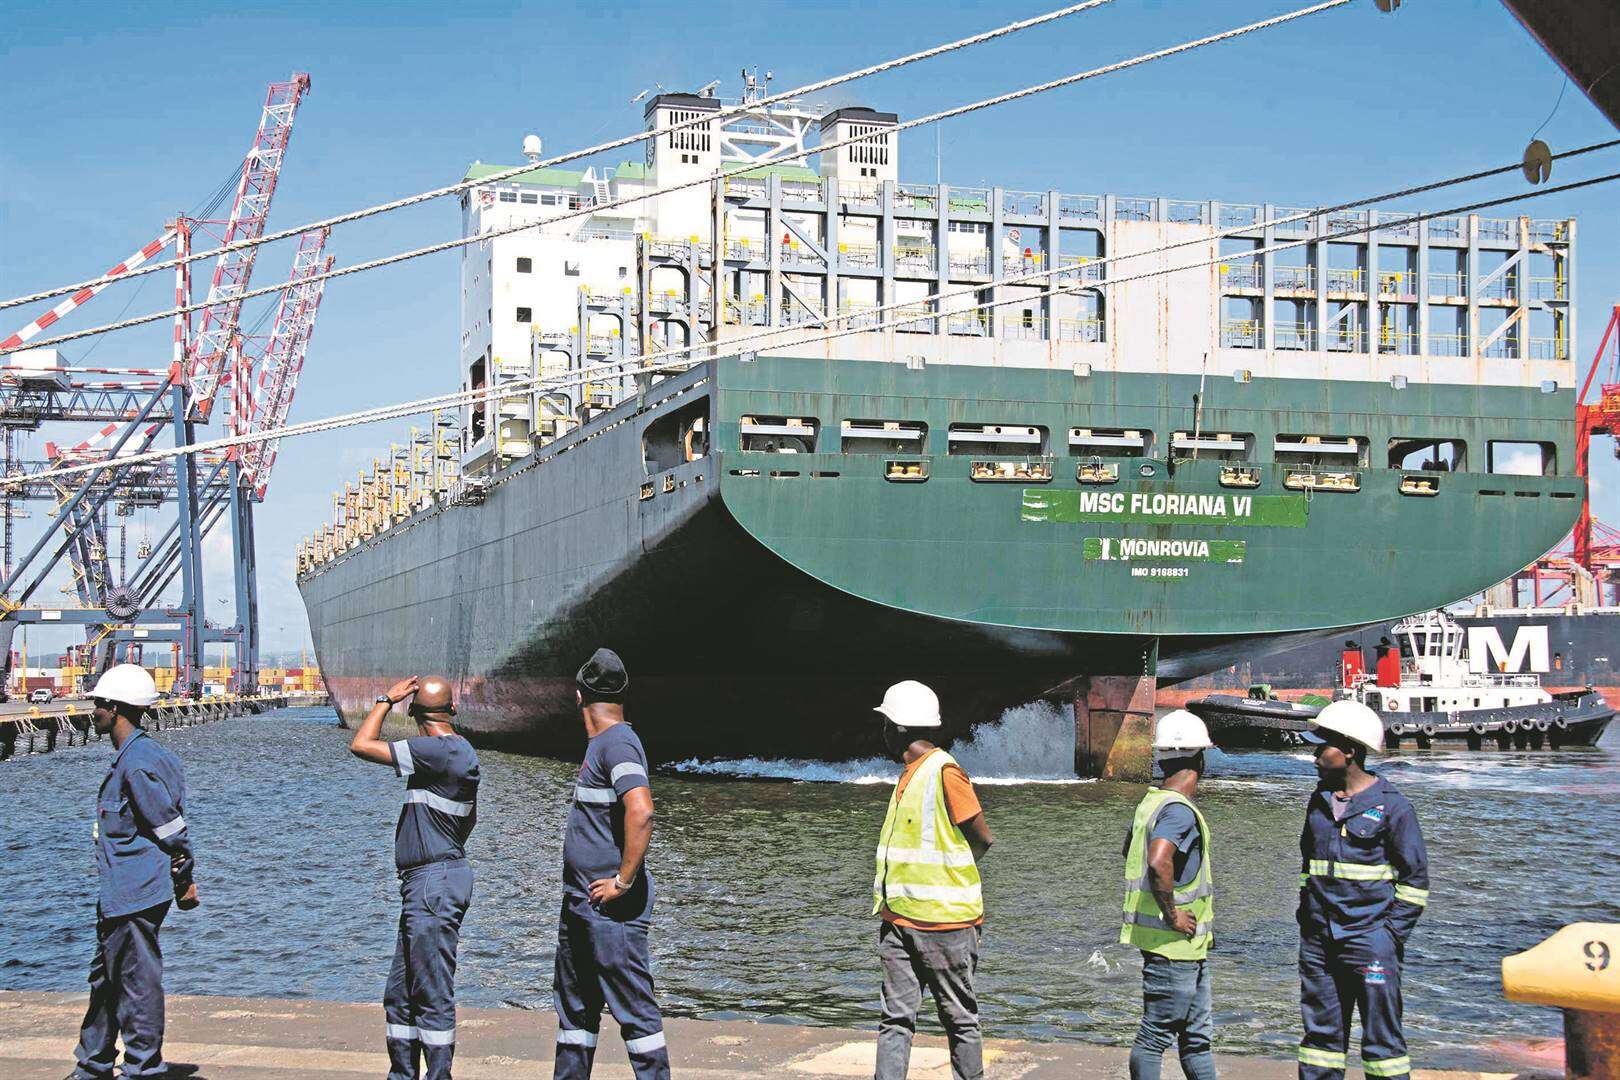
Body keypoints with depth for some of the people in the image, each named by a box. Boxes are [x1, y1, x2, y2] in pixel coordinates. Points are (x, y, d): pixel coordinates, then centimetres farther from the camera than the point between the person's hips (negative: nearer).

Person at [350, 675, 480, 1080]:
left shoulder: (437, 750, -17)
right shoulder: (461, 752, 14)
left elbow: (360, 745, -16)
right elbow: (470, 818, 25)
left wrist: (386, 700, -4)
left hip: (433, 885, -10)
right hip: (424, 887, 10)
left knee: (433, 997, -5)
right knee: (399, 995, 17)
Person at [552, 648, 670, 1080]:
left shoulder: (618, 744, -15)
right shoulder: (601, 745, 16)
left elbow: (641, 812, -29)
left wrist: (624, 881, -23)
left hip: (611, 905, -10)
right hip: (580, 900, 10)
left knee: (633, 1004, -5)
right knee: (573, 1004, 16)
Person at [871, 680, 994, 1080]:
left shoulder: (945, 772, -13)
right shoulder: (911, 773, 14)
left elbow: (982, 839, -11)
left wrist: (948, 874, 2)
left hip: (945, 920, -8)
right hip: (899, 918, 8)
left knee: (960, 1019, 5)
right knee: (895, 1020, 3)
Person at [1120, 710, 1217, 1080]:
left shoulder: (1150, 802, 10)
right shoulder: (1180, 810, -20)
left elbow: (1130, 852, 24)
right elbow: (1159, 862, -37)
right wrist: (1173, 915, -24)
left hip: (1187, 945, 10)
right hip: (1174, 942, -10)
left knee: (1197, 1034, 16)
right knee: (1156, 1035, -1)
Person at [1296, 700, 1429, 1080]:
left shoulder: (1390, 805, -7)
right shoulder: (1319, 800, 11)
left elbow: (1415, 875, -4)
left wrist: (1393, 933, -9)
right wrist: (1305, 916, 15)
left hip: (1371, 938, -6)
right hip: (1318, 938, 6)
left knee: (1382, 1037, -2)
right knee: (1321, 1031, 10)